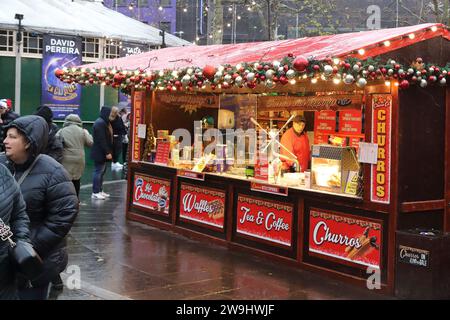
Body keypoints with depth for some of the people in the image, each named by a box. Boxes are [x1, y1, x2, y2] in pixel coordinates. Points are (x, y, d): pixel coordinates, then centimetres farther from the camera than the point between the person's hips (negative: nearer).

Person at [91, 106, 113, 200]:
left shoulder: (103, 122, 15)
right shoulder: (100, 123, -19)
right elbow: (101, 140, -24)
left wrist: (108, 151, 17)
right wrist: (107, 152, -23)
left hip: (101, 152, 11)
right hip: (100, 153, -11)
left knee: (101, 171, 15)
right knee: (98, 171, -6)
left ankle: (99, 190, 22)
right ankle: (95, 193, -1)